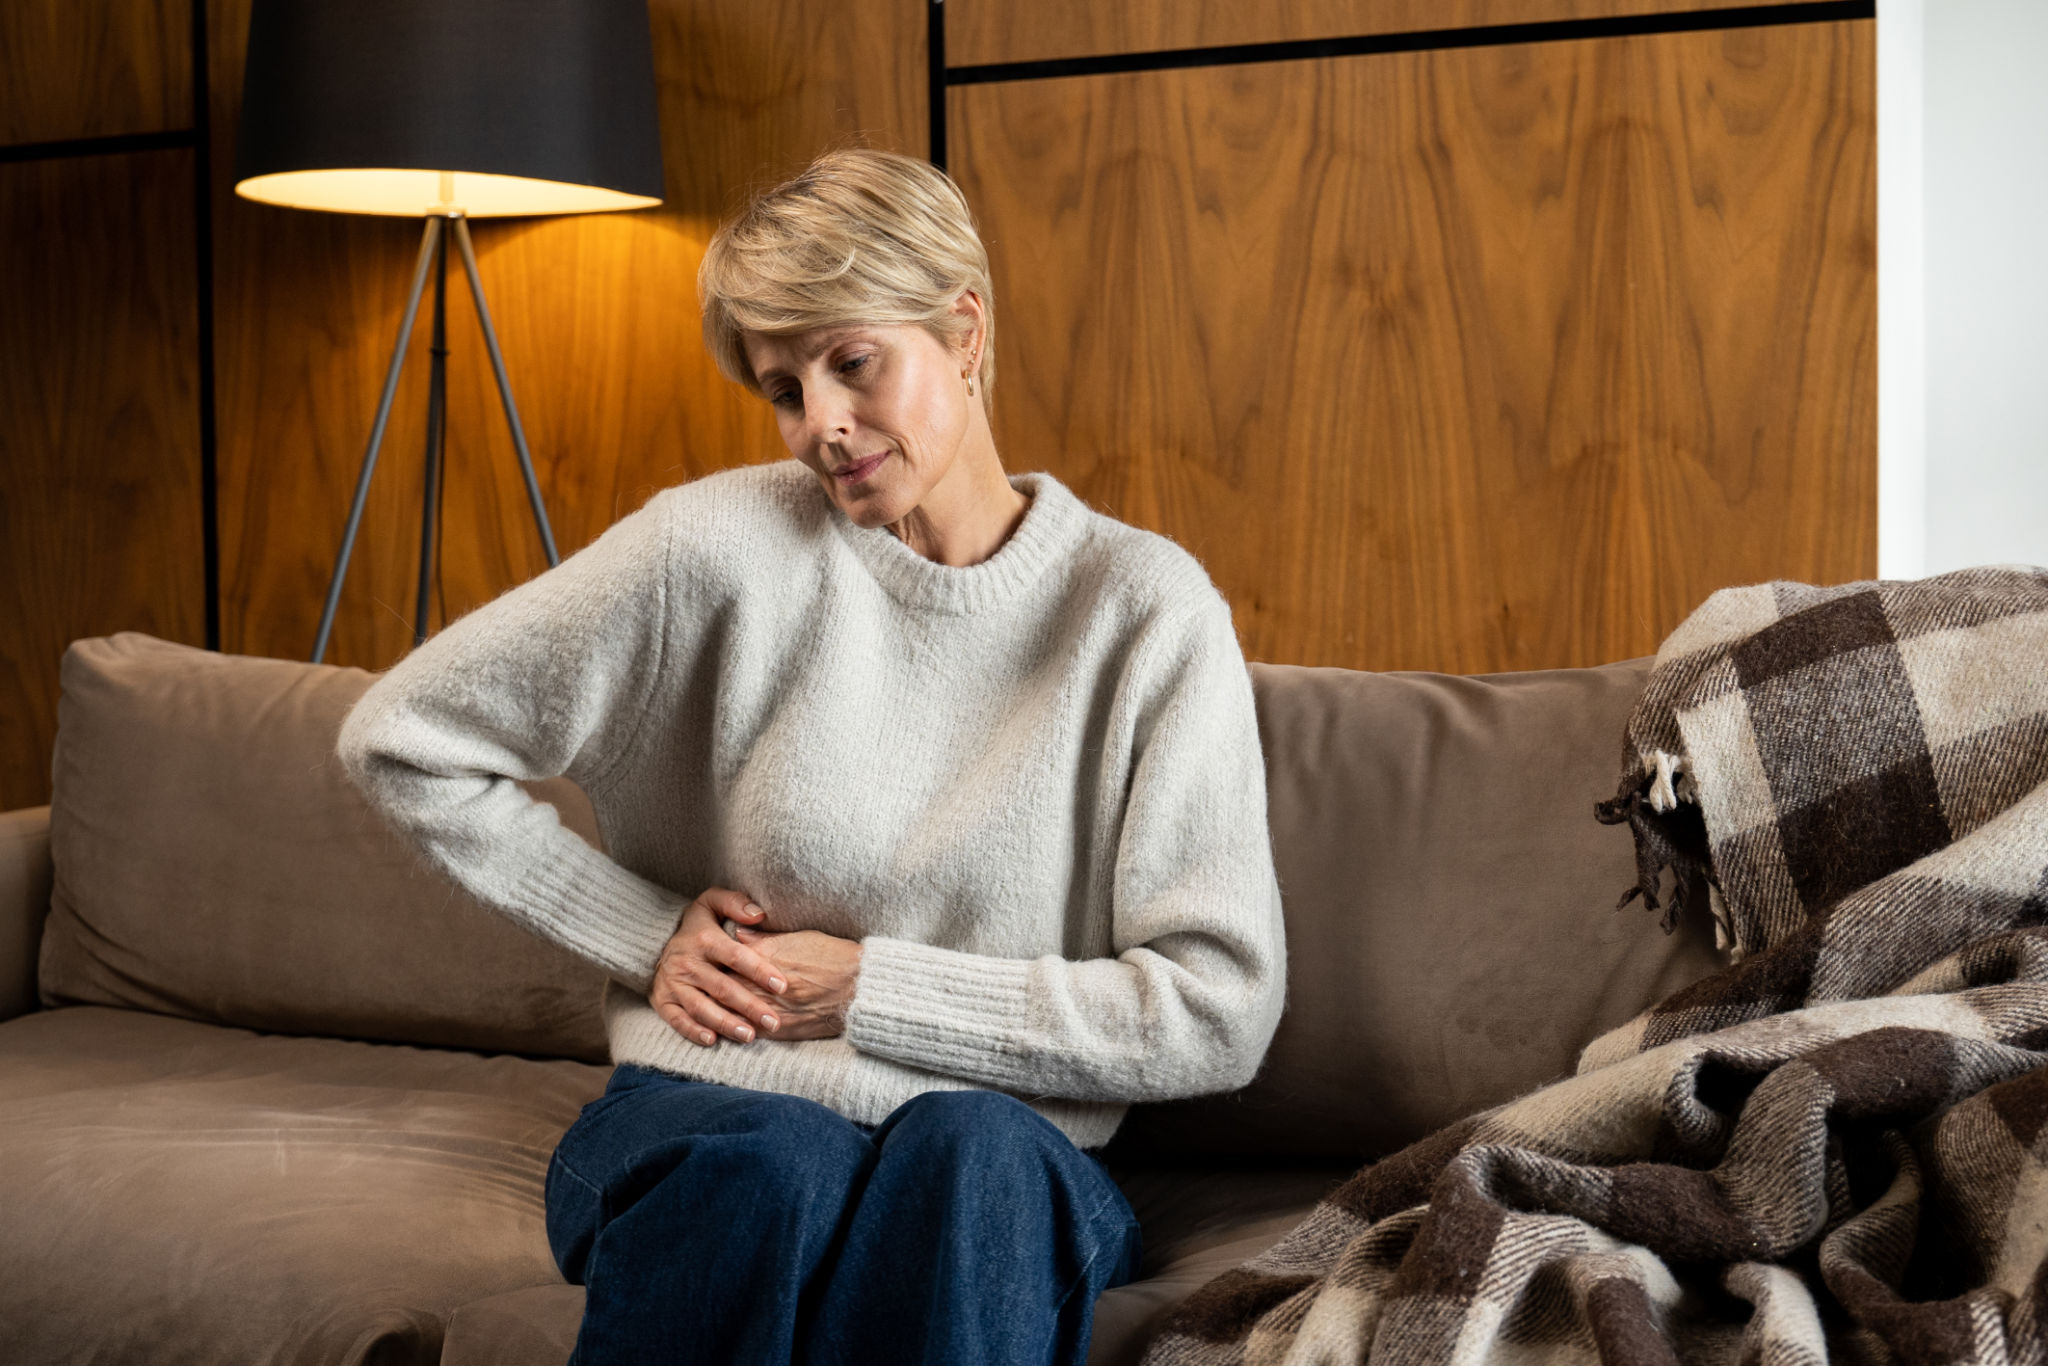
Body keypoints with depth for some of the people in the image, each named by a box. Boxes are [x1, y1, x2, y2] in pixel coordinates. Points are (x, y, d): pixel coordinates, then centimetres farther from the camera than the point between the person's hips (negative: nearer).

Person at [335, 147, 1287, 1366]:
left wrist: (869, 988, -7)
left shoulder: (1146, 610, -2)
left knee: (978, 1150, -35)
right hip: (704, 1127, 0)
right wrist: (648, 936, 1)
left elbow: (1217, 1013, -6)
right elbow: (403, 739, 6)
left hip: (999, 1170, 0)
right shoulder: (725, 547, -2)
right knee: (777, 1156, -35)